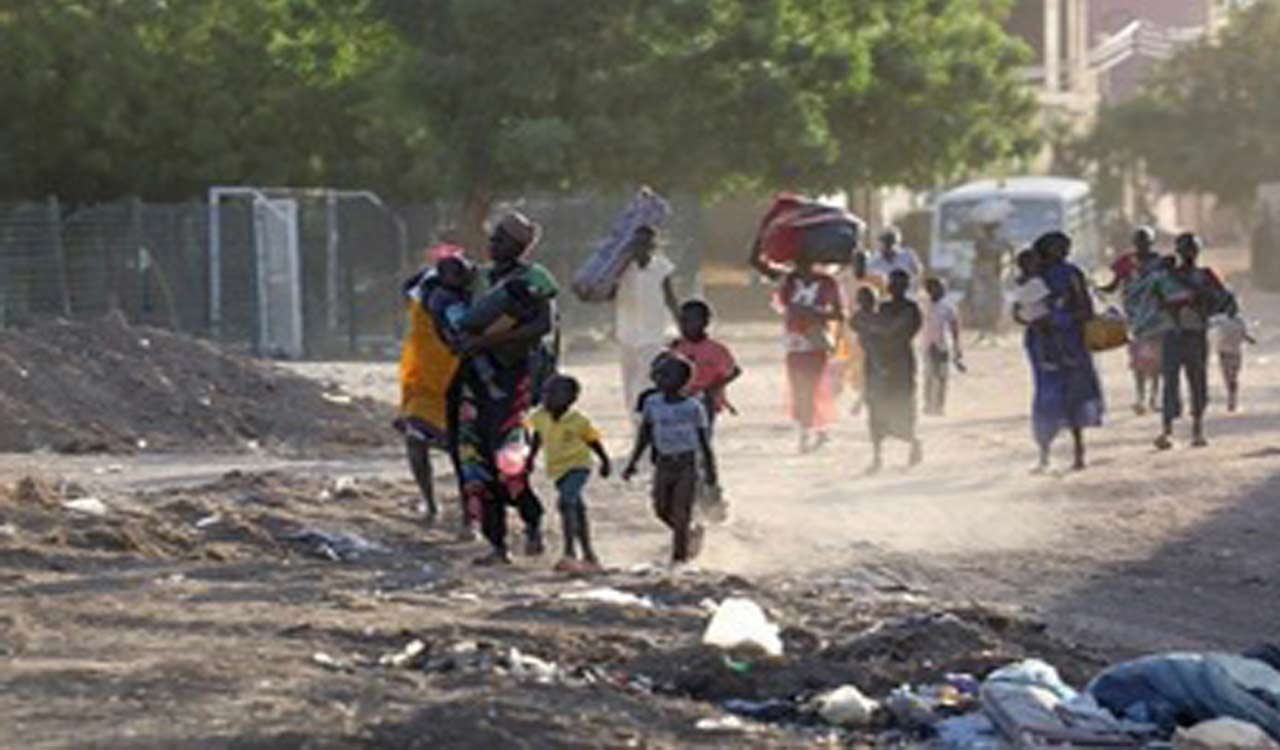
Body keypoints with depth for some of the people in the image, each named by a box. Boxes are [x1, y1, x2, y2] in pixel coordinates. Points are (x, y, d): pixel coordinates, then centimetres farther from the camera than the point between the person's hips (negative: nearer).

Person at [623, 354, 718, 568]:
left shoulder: (693, 407, -10)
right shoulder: (653, 403, 0)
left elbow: (704, 440, -3)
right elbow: (644, 436, 9)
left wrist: (711, 471, 0)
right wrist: (632, 464, 7)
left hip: (687, 464, -4)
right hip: (663, 464, 4)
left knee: (681, 513, -8)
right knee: (662, 510, 5)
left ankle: (679, 557, 3)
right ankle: (691, 532, 33)